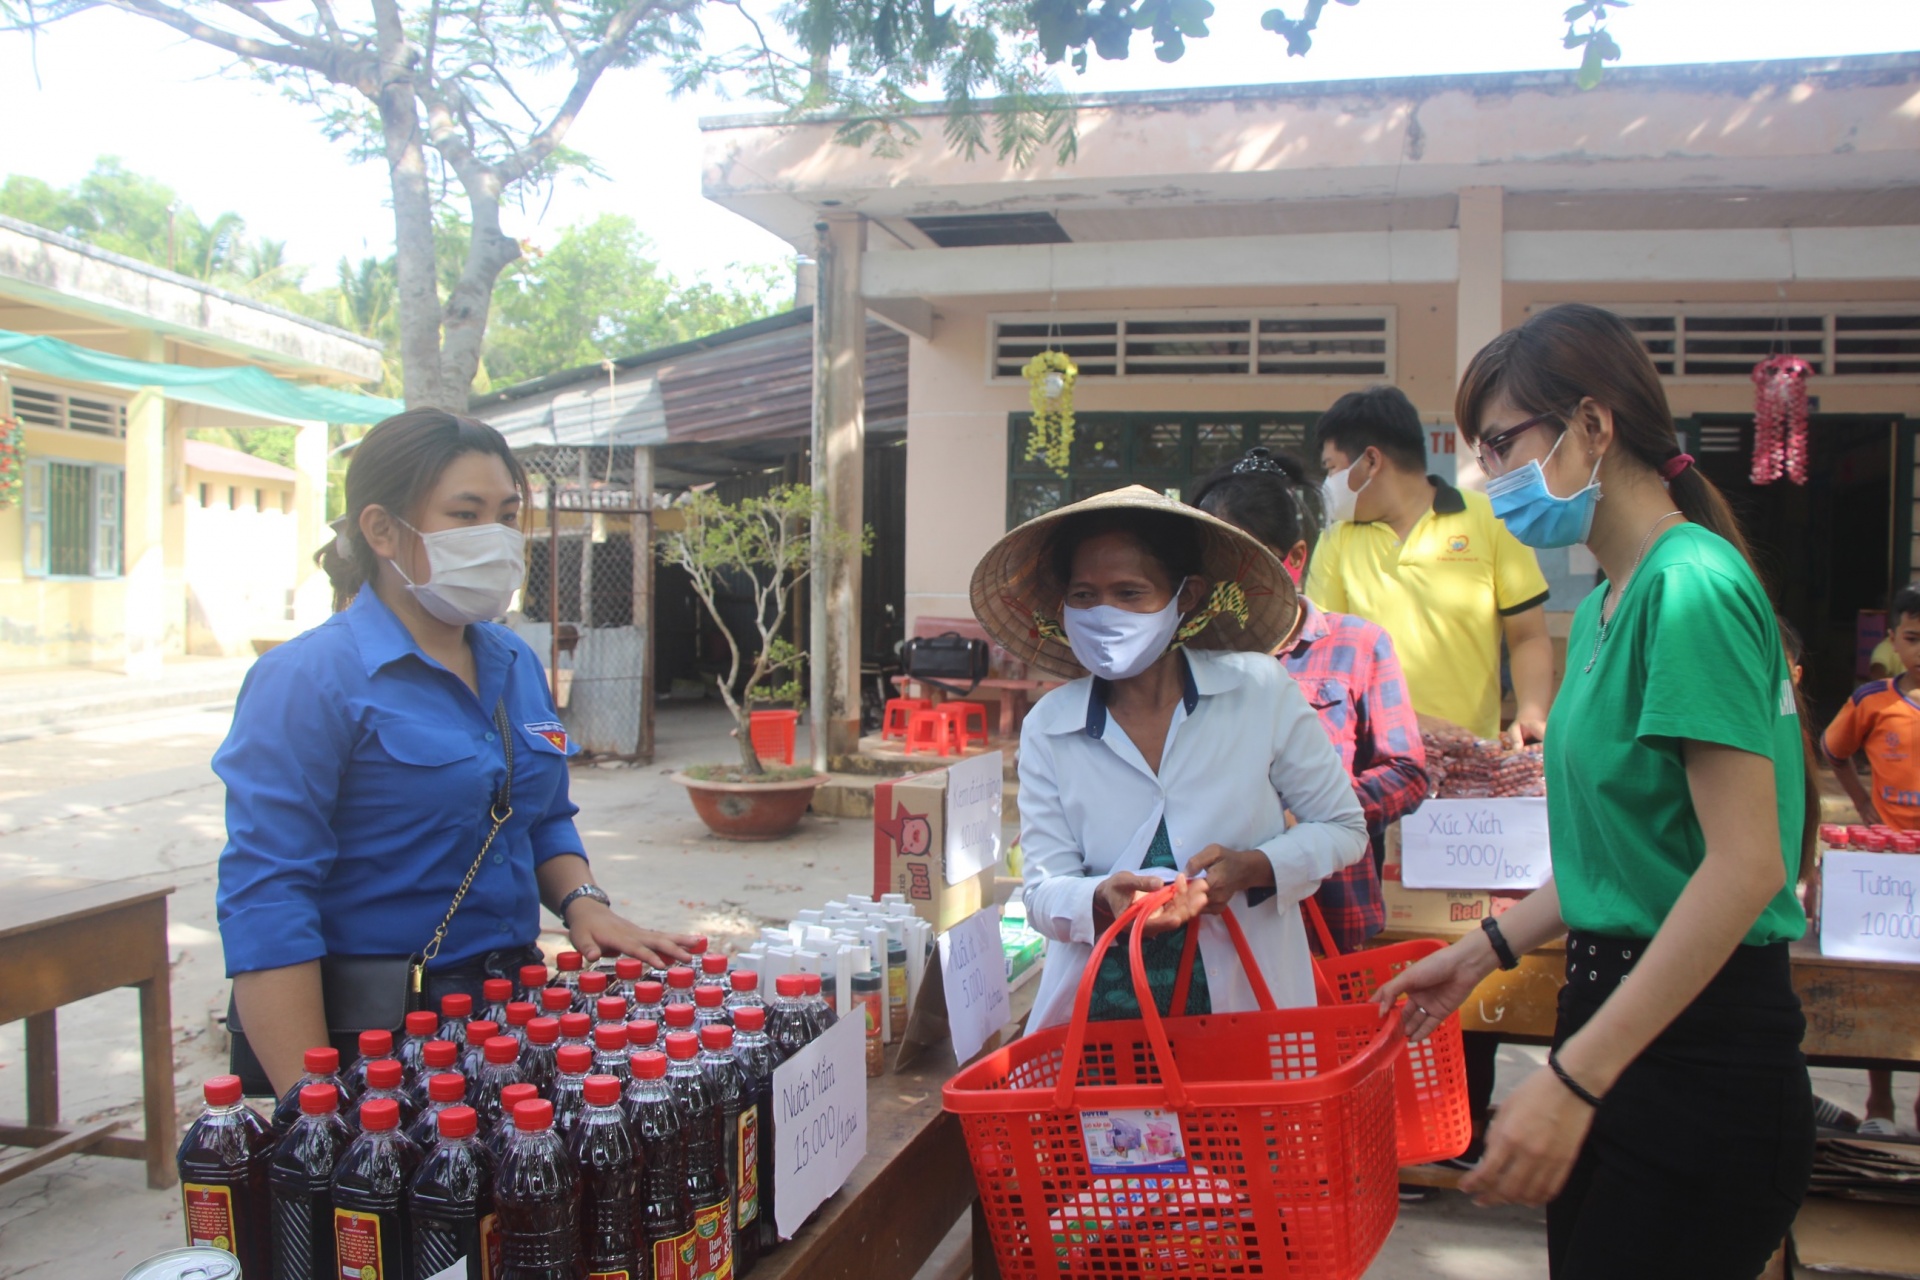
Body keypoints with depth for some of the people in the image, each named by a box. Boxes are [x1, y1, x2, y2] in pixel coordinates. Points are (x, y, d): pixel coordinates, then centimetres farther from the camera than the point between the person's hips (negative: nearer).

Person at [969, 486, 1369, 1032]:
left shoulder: (1260, 691, -2)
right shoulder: (1047, 730, 1)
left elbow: (1343, 828, 6)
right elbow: (1043, 891, 0)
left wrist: (1252, 867, -12)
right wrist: (1102, 899, -22)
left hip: (1249, 1003, 0)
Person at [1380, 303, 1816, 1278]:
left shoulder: (1694, 587, -18)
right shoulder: (1608, 603, 11)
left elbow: (1745, 865, -23)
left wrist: (1572, 1079, -25)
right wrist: (1484, 952, 17)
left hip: (1701, 1056, -9)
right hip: (1618, 1019, 9)